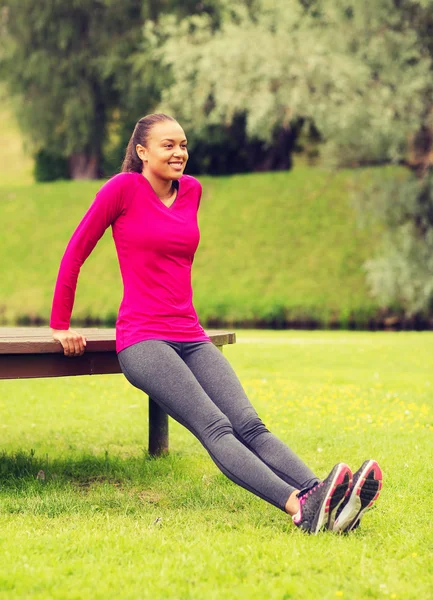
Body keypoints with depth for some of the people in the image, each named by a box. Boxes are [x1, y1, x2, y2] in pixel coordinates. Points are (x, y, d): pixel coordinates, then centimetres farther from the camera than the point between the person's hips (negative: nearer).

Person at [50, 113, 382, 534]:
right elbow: (76, 252, 5)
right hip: (142, 340, -6)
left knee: (249, 425, -18)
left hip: (191, 338, 6)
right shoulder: (124, 188, -1)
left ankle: (328, 500, -41)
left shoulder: (191, 191, 16)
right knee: (214, 428, -27)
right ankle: (301, 507, -48)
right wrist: (60, 326, 9)